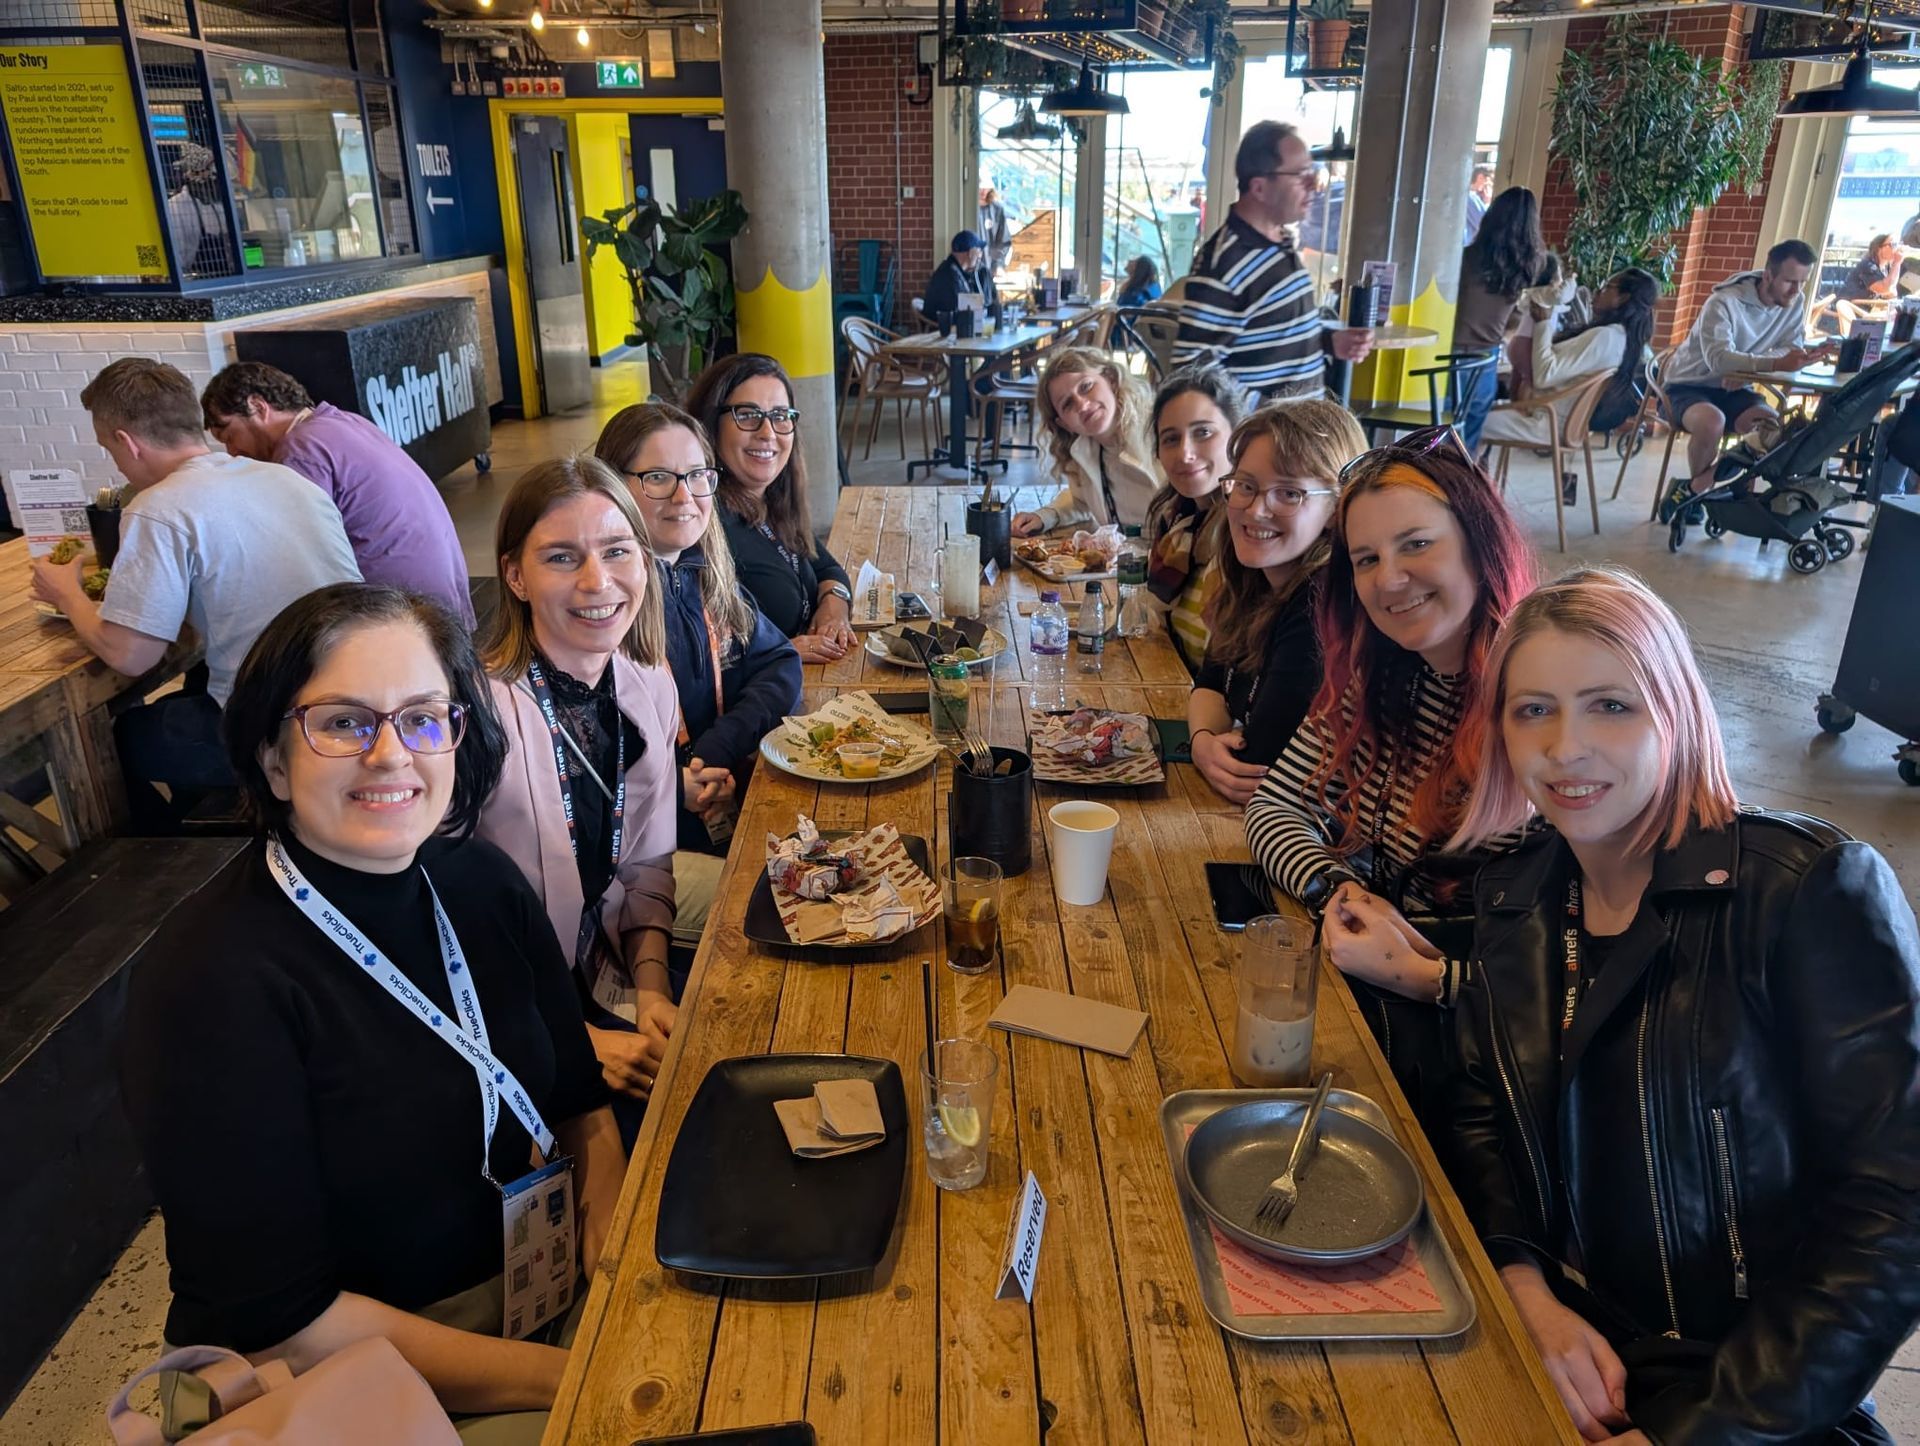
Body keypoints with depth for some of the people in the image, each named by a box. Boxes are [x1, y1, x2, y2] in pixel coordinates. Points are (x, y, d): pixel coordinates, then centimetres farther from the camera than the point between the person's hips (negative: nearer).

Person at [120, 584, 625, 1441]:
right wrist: (567, 1377, -20)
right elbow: (280, 1330, -18)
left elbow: (583, 1110, 5)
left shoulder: (482, 885, -2)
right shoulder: (210, 982, -20)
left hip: (541, 1300, 6)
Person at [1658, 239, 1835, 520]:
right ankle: (1696, 487, -6)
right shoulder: (1724, 302, -23)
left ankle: (1692, 488, -10)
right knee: (1712, 423, -37)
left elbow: (1793, 348, -9)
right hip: (1690, 384, -6)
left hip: (1733, 388, 6)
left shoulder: (1796, 301, -4)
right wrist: (1775, 364, -50)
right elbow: (1718, 358, -37)